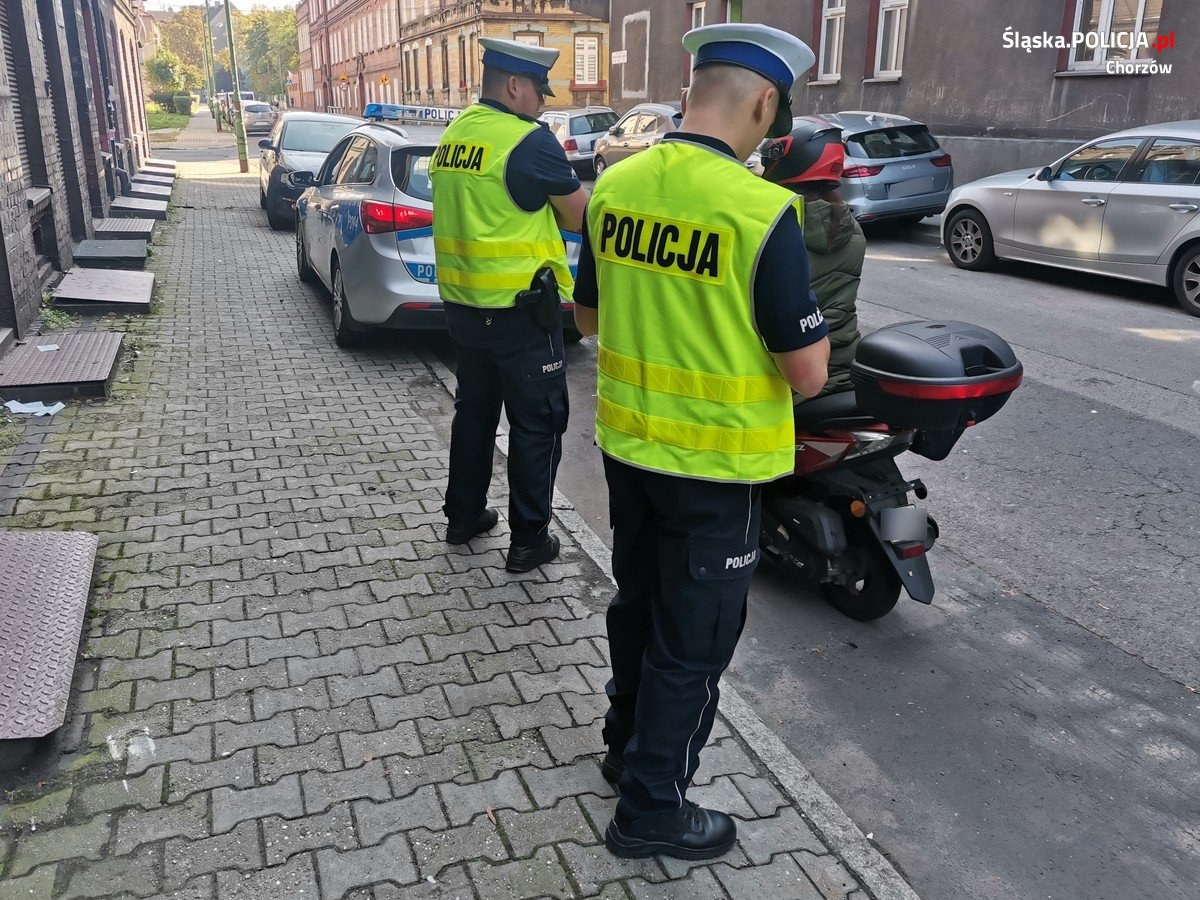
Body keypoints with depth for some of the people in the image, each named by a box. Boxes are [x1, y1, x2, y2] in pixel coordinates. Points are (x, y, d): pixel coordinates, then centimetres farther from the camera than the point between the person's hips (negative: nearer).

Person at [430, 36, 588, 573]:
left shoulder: (452, 136, 11)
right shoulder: (529, 140, -14)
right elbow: (581, 217, -7)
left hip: (463, 302, 8)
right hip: (518, 307, -8)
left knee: (475, 410, 21)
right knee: (537, 422, 3)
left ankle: (463, 515, 32)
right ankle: (528, 539, 10)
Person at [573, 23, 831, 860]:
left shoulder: (613, 187, -2)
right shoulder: (762, 212, -21)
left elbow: (588, 315, 11)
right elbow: (808, 374, -16)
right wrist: (805, 316, 2)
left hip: (628, 443, 7)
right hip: (715, 461, -6)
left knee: (638, 602, 24)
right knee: (695, 636, 10)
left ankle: (629, 742, 44)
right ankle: (652, 807, 25)